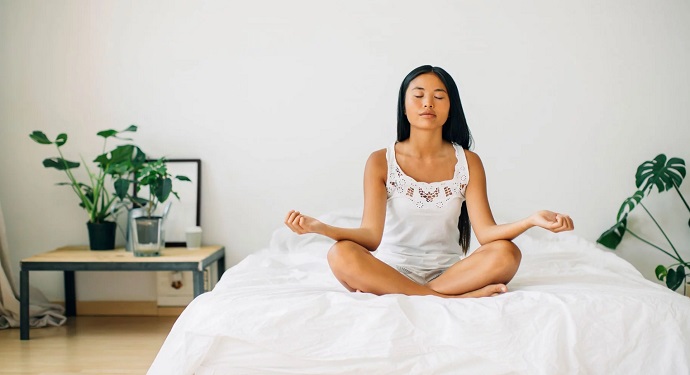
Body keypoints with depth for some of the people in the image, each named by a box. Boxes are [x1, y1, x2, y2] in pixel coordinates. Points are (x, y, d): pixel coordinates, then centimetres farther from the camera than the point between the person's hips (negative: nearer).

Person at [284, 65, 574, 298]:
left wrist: (531, 220, -28)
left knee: (506, 254, -26)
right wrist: (320, 228, -33)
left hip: (448, 271, 2)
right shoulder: (381, 162, -2)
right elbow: (371, 236, -14)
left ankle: (385, 294, -24)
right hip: (392, 270, -1)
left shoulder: (468, 163, 3)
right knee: (341, 255, -32)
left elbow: (485, 232, -8)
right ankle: (456, 298, -28)